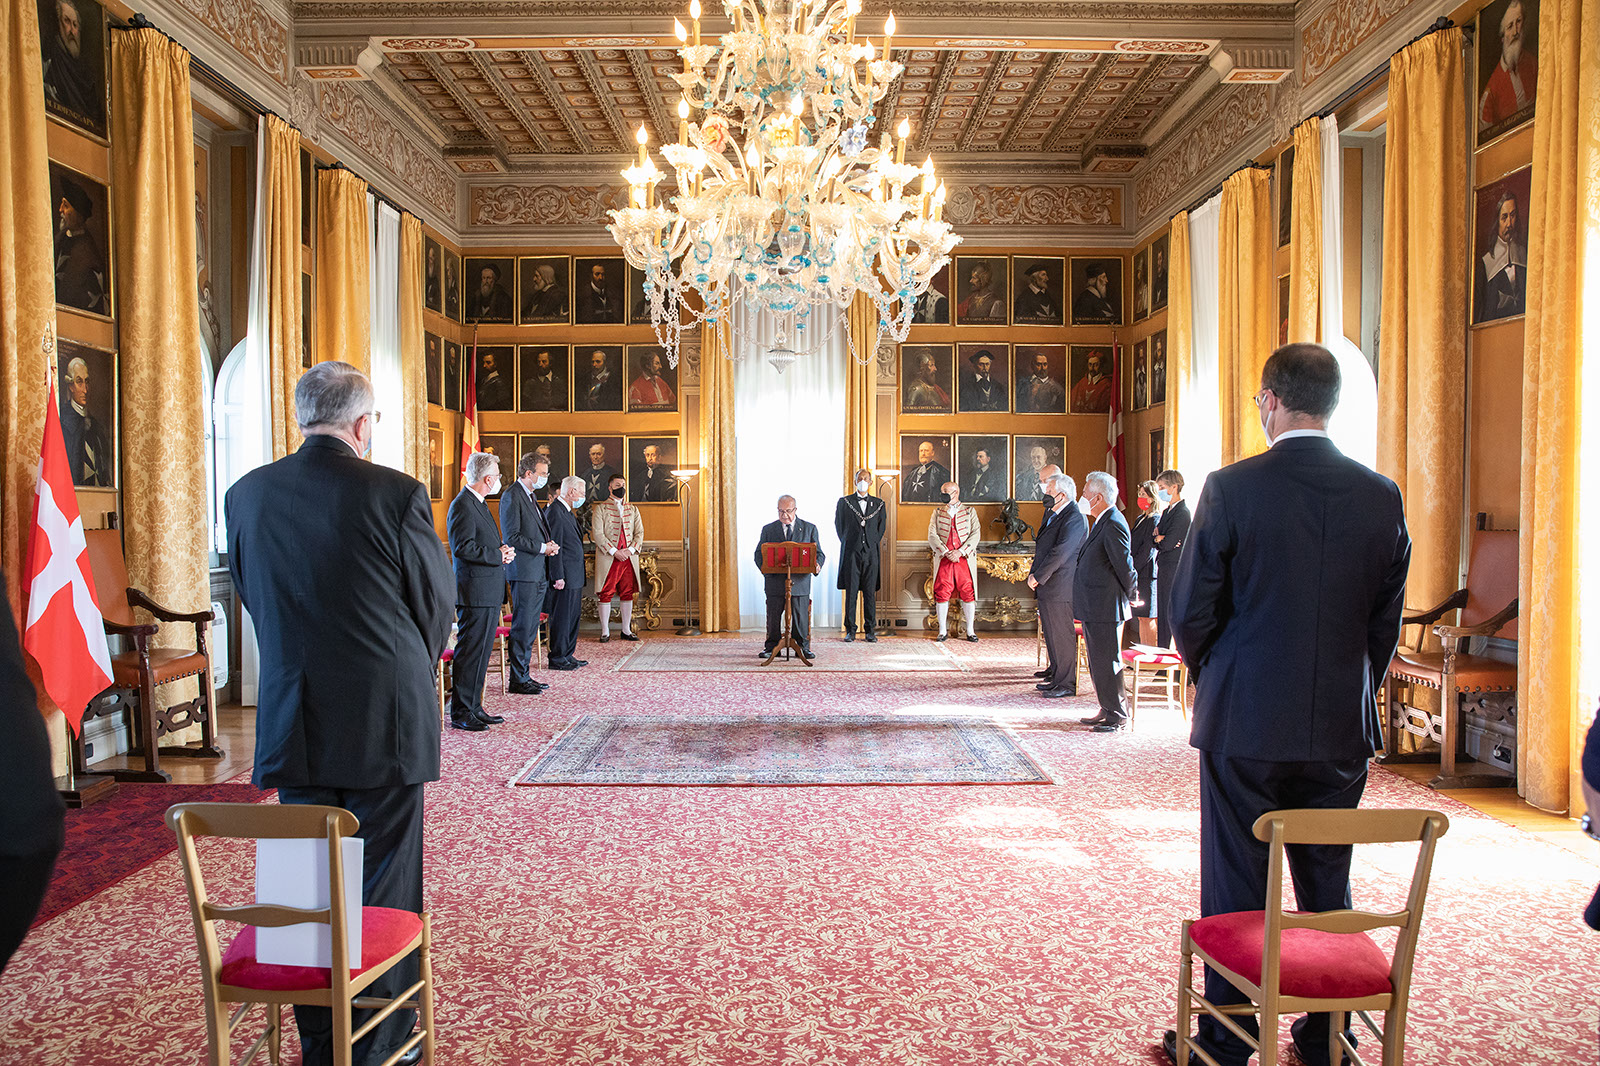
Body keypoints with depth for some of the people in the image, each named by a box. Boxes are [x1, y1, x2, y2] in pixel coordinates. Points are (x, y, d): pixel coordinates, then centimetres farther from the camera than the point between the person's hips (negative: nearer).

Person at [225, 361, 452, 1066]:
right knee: (384, 886, 8)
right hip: (384, 722, -4)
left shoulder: (246, 494, 0)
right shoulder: (396, 494, -13)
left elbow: (251, 595, 10)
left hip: (294, 722, 4)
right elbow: (436, 602, -4)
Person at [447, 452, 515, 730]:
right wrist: (498, 555, -14)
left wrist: (502, 551, 6)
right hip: (475, 591, -10)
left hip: (489, 593, 10)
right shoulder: (462, 505, -14)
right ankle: (460, 713, 3)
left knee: (481, 652, 13)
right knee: (469, 652, -4)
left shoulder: (478, 503, 18)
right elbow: (463, 548, -22)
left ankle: (474, 707, 20)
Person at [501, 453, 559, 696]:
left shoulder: (530, 496, 19)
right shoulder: (511, 496, -11)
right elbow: (511, 537, -17)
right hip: (524, 572, -9)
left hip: (538, 573, 9)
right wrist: (542, 547, -14)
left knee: (531, 628, 12)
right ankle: (517, 680, 0)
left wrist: (549, 545, 7)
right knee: (522, 628, -6)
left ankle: (524, 675, 18)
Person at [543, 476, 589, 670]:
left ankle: (568, 655, 22)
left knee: (573, 616, 14)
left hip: (574, 577, 10)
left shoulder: (568, 512, 18)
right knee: (561, 618, -3)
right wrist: (558, 576, -21)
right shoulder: (554, 512, -14)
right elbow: (554, 546, -18)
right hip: (565, 577, -10)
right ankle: (557, 659, 4)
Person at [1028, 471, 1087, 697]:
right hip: (1046, 586, 10)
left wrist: (1037, 577, -16)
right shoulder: (1051, 513, 16)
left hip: (1060, 588, -10)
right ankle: (1055, 672, 30)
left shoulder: (1074, 518, -16)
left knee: (1062, 634, -3)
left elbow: (1060, 552, -22)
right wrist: (1033, 573, 9)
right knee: (1051, 633, 18)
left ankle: (1066, 683, 4)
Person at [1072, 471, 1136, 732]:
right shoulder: (1101, 522, 14)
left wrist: (1131, 596, -7)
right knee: (1097, 661, 17)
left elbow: (1125, 565, -17)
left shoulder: (1113, 525, -19)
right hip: (1094, 608, 11)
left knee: (1107, 662, -3)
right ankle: (1108, 711, 27)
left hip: (1106, 608, -11)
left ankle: (1118, 718, 7)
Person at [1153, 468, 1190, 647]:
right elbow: (1157, 541, 15)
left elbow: (1167, 543, -20)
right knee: (1163, 614, 12)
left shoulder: (1182, 513, -15)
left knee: (1172, 615, -6)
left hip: (1175, 570, -9)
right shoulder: (1167, 511, 15)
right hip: (1165, 569, 9)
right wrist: (1160, 538, -7)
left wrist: (1158, 538, 0)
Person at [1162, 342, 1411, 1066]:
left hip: (1244, 723, -4)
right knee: (1329, 887, 17)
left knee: (1236, 891, 7)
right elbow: (1386, 620, 5)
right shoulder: (1383, 496, 0)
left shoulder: (1231, 489, -12)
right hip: (1342, 730, 4)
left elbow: (1190, 612, -9)